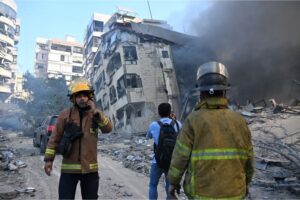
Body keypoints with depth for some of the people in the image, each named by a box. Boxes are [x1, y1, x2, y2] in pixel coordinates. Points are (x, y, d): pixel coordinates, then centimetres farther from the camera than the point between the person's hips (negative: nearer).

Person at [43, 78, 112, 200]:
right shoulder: (65, 114, -3)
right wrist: (49, 159, -2)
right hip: (69, 168, -2)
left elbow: (108, 129, -10)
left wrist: (95, 112, -20)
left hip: (90, 168, 2)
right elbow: (55, 138, 1)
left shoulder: (95, 114, 3)